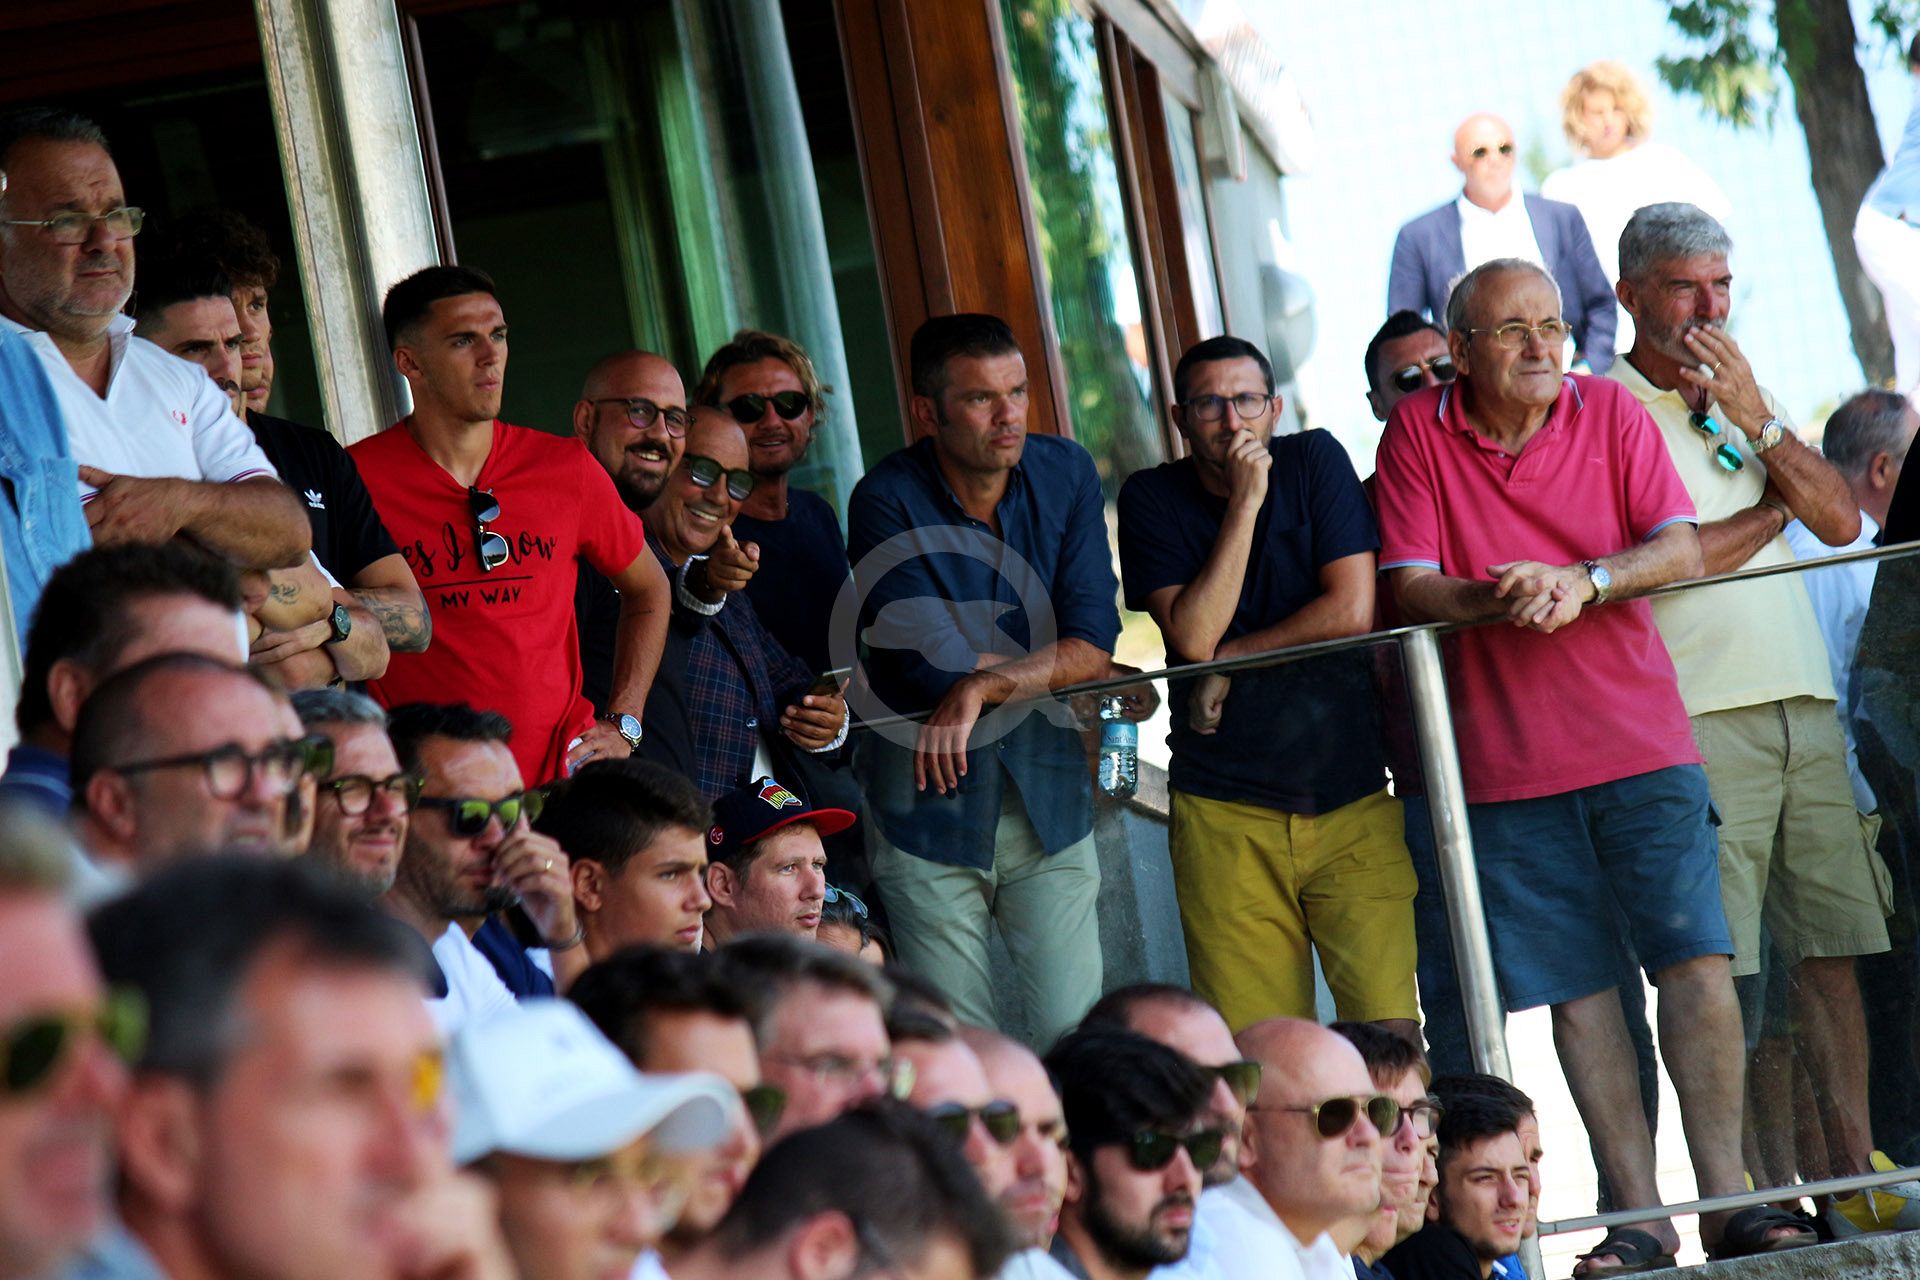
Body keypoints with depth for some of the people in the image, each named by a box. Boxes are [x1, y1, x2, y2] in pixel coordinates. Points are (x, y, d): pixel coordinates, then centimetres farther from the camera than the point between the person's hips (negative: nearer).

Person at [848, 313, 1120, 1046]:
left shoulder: (1065, 475, 1)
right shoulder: (887, 503, -12)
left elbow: (1093, 641, -6)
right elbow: (933, 665, -18)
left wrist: (984, 684, -21)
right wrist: (1050, 665, -7)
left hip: (1047, 799, 3)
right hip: (931, 809, -3)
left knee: (1077, 1034, -1)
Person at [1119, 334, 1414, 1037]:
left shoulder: (1315, 460, 3)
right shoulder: (1152, 499, 3)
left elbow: (1352, 611, -5)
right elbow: (1193, 636, -11)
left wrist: (1229, 659, -3)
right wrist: (1244, 502, -12)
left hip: (1353, 797, 0)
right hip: (1225, 814, 0)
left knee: (1390, 1033, -8)